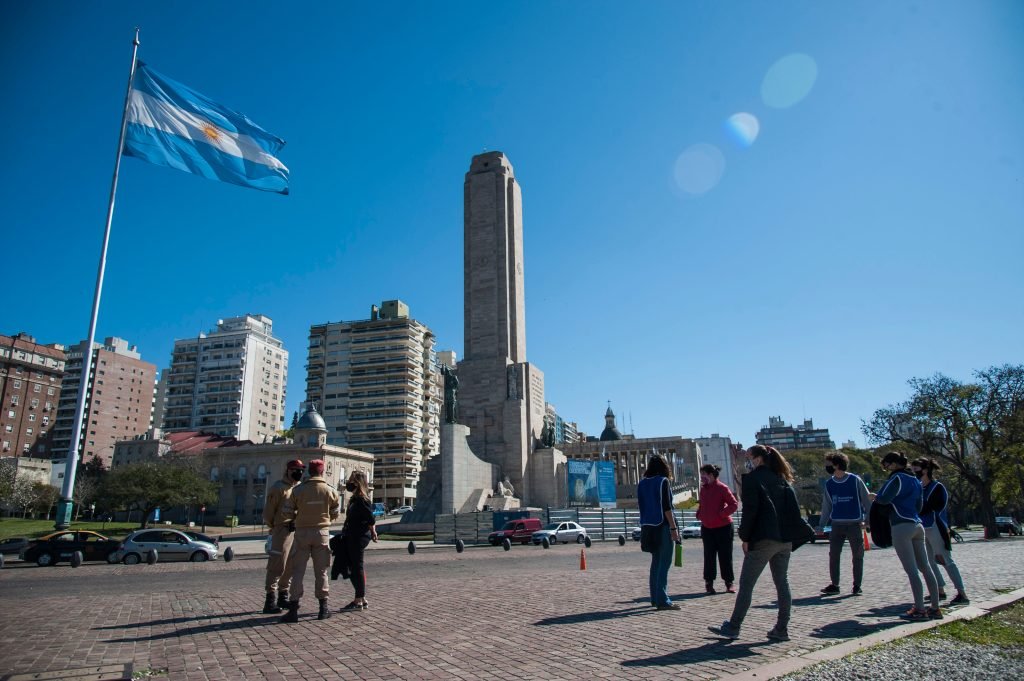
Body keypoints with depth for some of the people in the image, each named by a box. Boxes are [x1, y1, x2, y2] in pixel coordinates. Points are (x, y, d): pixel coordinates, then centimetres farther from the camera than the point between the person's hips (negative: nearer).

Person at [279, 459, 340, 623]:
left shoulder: (298, 490, -7)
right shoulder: (330, 491, -4)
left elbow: (287, 513, -4)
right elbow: (335, 513, 5)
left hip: (302, 532, -1)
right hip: (322, 532, 1)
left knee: (298, 571, 4)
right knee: (321, 571, 10)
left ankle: (293, 610, 1)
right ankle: (323, 608, 15)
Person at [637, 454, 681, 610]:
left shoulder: (642, 483, 10)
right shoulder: (662, 481, -9)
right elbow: (666, 507, -14)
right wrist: (673, 527, -13)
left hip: (648, 526, 7)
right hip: (662, 525, -7)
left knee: (655, 561, 15)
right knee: (664, 562, -4)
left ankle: (655, 598, 18)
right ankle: (662, 600, -6)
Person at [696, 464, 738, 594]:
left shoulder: (722, 488, -12)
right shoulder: (703, 489, 7)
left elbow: (734, 504, -13)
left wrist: (722, 513, -19)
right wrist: (699, 514, 5)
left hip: (723, 527, -5)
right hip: (707, 528, 5)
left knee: (725, 556, 3)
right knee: (709, 557, 7)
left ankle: (729, 584, 15)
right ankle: (709, 583, 15)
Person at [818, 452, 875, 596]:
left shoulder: (855, 480, -6)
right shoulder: (829, 484, 7)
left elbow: (867, 500, -3)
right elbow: (826, 506, 12)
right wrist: (821, 525, 9)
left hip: (855, 524, -3)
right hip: (837, 525, 4)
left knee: (858, 556, 4)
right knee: (833, 556, 1)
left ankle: (857, 586, 16)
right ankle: (834, 585, 11)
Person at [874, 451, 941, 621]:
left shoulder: (897, 478, -6)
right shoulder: (915, 481, 19)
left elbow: (883, 499, -16)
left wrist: (875, 497, 4)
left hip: (902, 526, -9)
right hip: (917, 525, 9)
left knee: (911, 570, -8)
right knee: (925, 567, 9)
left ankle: (919, 609, -8)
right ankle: (935, 608, 11)